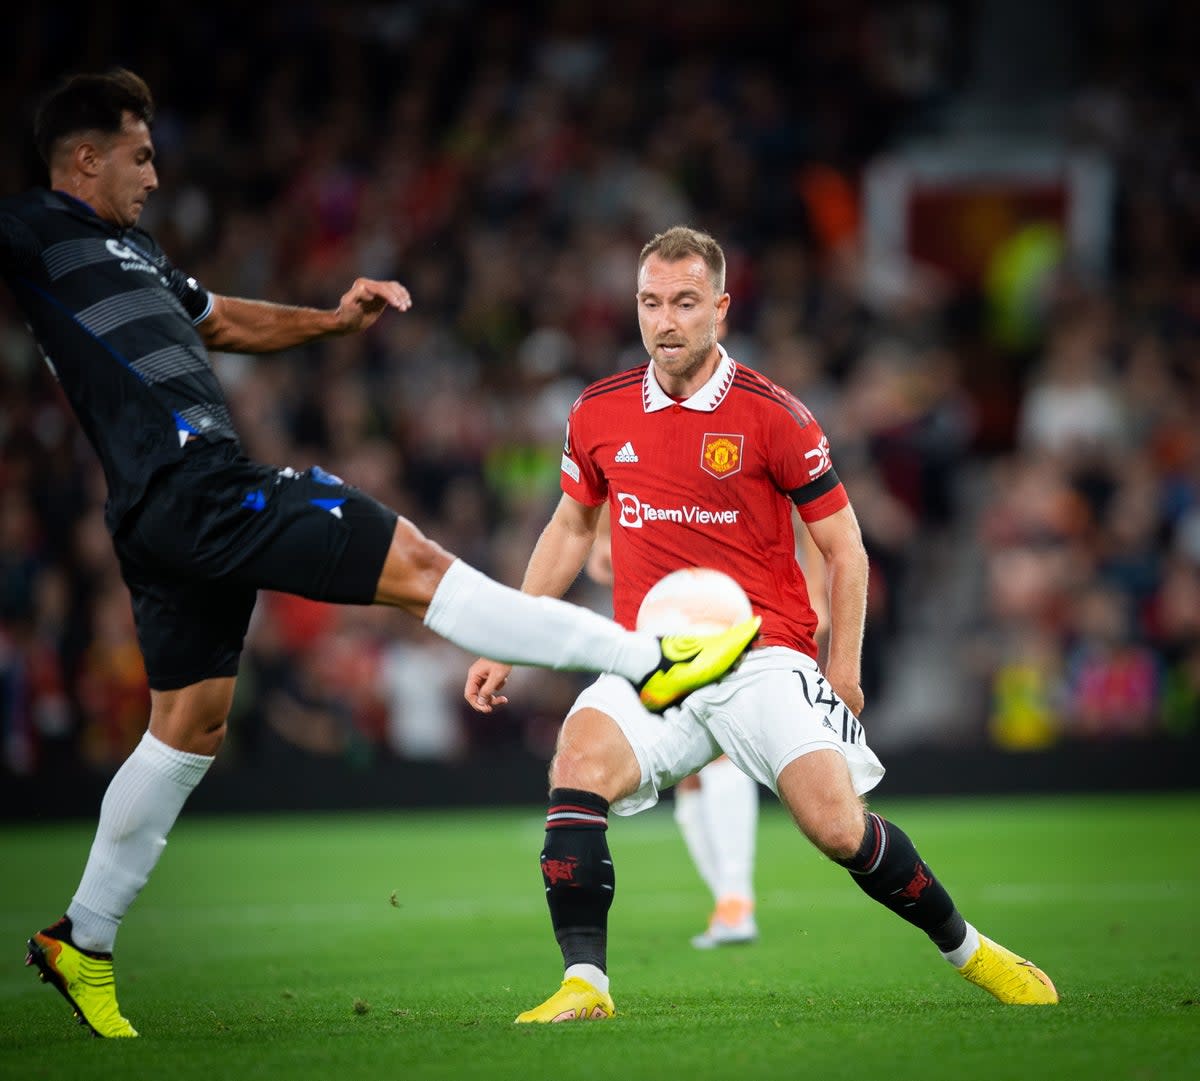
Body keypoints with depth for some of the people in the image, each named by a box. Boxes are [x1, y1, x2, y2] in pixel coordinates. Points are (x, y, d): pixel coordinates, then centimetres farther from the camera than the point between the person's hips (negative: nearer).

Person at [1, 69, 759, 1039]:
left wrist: (335, 320, 26)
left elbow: (224, 322, 36)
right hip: (195, 486, -11)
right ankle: (647, 663, -7)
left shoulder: (132, 250, 25)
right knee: (413, 562, -10)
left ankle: (83, 941, 23)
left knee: (190, 725, 16)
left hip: (172, 515, 11)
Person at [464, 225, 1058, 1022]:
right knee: (578, 768, -26)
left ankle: (968, 950, 8)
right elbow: (570, 530, 21)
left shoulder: (773, 416, -5)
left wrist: (844, 667, -6)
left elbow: (845, 548, 1)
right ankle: (584, 985, -23)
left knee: (838, 826, -16)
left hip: (764, 652, -3)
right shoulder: (599, 415, 5)